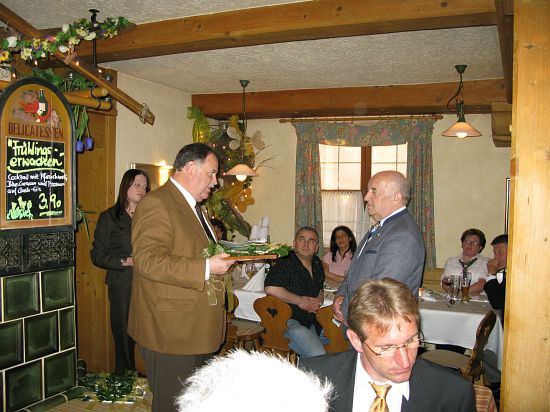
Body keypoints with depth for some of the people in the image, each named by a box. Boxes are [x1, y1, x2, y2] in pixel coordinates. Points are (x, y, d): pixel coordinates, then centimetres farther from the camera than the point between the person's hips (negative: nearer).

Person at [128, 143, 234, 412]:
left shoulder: (192, 206, 18)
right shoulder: (156, 204, -16)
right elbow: (148, 260, -26)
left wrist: (222, 258, 12)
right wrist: (205, 268, -27)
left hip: (196, 330, 10)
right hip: (170, 330, -10)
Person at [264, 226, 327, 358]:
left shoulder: (317, 263, 14)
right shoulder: (285, 263, -11)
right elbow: (270, 288, -26)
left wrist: (319, 300, 3)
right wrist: (300, 300, -16)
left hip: (311, 322, 8)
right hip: (289, 322, -8)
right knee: (318, 358, -25)